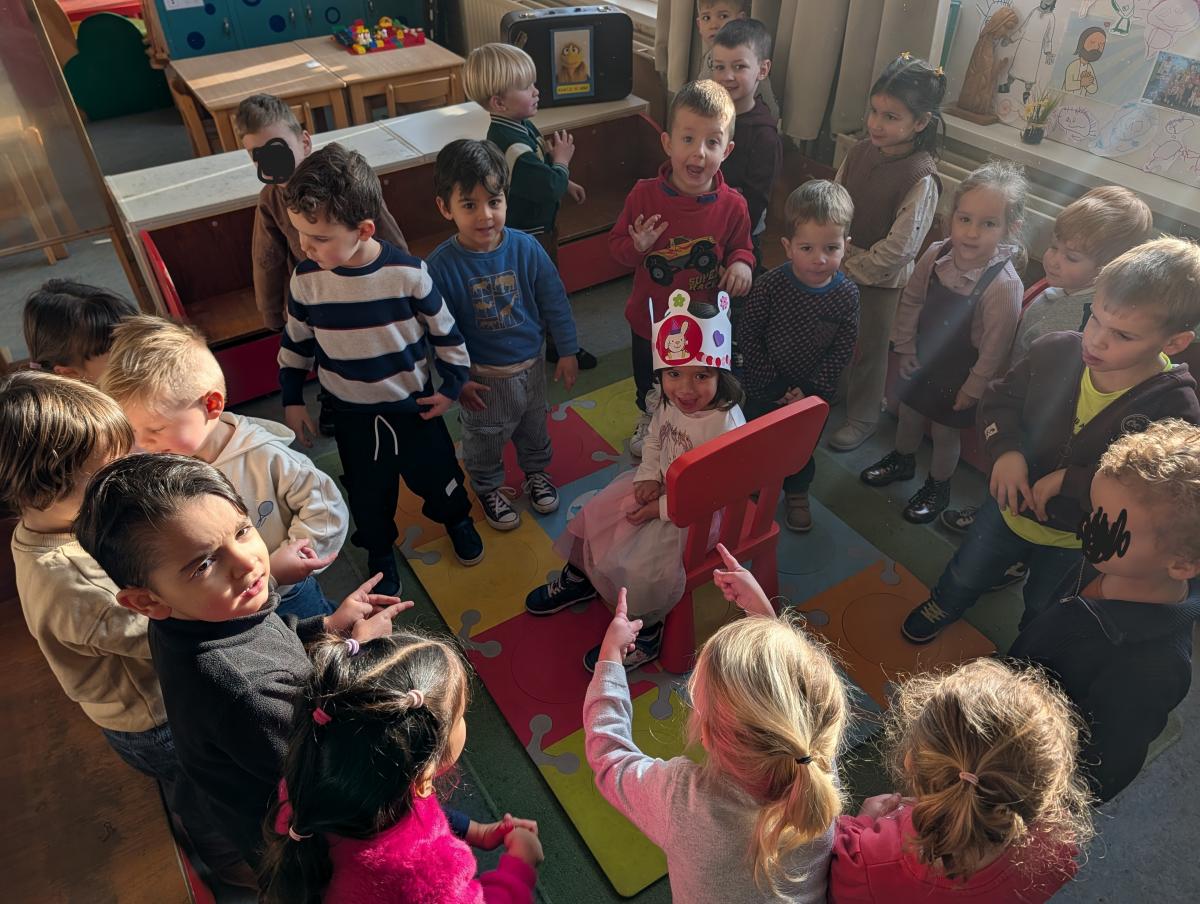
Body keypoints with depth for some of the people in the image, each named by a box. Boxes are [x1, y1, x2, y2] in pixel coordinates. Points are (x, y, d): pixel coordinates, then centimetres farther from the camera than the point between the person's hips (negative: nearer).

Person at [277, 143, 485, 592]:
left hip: (415, 404, -1)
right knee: (368, 494, 19)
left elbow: (445, 331, -9)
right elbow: (295, 342, 1)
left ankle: (457, 519, 52)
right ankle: (379, 551, 47)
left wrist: (452, 385, -2)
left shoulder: (409, 273, -23)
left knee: (437, 474, 20)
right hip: (351, 414, 2)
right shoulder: (306, 278, -16)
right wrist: (292, 400, 7)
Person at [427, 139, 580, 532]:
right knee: (484, 440, 21)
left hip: (531, 364, 3)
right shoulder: (442, 266, -23)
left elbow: (554, 301, -5)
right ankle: (489, 488, 49)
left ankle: (536, 471, 56)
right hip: (483, 377, -3)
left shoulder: (526, 248, -16)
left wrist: (568, 351, 0)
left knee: (534, 426, 27)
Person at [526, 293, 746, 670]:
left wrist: (662, 509, -22)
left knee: (640, 564, -14)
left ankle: (645, 632, 15)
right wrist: (649, 477, -7)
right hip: (664, 487, 8)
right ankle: (579, 576, 37)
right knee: (596, 515, 9)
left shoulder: (726, 426, -34)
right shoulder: (671, 402, -10)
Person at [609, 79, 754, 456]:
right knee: (648, 382, 28)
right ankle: (649, 419, 60)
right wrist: (637, 247, -31)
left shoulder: (732, 205, -16)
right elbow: (617, 244, -8)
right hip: (650, 316, 1)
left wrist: (742, 263, -22)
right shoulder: (645, 194, -18)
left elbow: (741, 246, 1)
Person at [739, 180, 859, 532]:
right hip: (763, 384, -1)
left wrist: (812, 389, -14)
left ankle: (797, 493, 48)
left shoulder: (847, 294, -17)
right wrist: (772, 382, -15)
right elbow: (746, 334, -16)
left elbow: (842, 350, -9)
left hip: (814, 389, 2)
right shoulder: (770, 285, -24)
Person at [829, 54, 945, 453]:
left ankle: (862, 417, 31)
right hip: (840, 266, 6)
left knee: (869, 347, 10)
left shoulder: (921, 177, -23)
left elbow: (900, 248, -24)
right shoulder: (862, 151, -4)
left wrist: (849, 269, -17)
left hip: (881, 278, -5)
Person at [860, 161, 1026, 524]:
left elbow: (993, 349, -22)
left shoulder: (1004, 286, -32)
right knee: (908, 412, 25)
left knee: (944, 432, 15)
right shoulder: (936, 255, -17)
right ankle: (902, 460, 55)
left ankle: (937, 488, 42)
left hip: (958, 374, -5)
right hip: (923, 358, 5)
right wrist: (905, 347, 2)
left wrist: (972, 389, -12)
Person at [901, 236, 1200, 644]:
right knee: (965, 575, 27)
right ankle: (944, 606, 62)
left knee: (1042, 613, 27)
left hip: (1076, 543, -2)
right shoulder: (1056, 351, -21)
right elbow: (1001, 397, -6)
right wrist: (1005, 450, -23)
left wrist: (1068, 481, -35)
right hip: (1013, 507, 2)